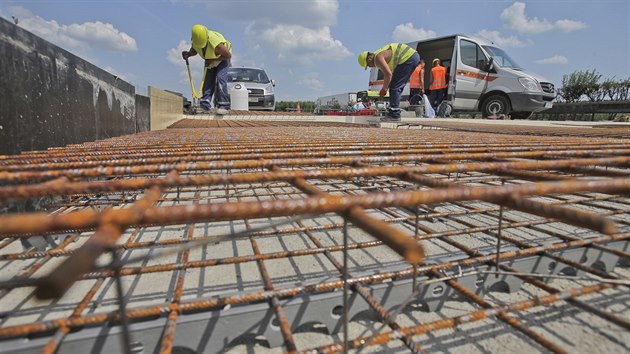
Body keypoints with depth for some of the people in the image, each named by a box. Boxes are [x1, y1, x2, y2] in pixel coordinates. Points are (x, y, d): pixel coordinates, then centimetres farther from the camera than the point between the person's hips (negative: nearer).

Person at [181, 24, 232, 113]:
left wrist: (214, 60, -28)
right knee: (207, 79, -7)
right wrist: (188, 54, -20)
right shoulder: (196, 40, -20)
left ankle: (223, 106, -21)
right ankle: (205, 104, -9)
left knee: (220, 78, -22)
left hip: (222, 57, -6)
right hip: (209, 60, 6)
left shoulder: (215, 42, -39)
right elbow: (194, 50, 3)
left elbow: (228, 55, -26)